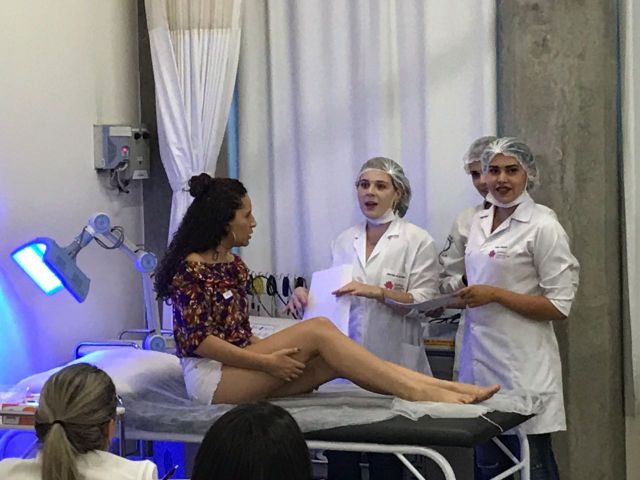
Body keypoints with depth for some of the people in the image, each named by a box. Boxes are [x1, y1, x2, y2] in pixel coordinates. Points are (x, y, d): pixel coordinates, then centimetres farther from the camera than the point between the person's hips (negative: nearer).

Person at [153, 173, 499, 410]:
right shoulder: (190, 268, -11)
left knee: (333, 362, -15)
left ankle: (438, 386, -23)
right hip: (211, 378, -8)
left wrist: (270, 352, 2)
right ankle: (420, 393, -27)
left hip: (240, 368, 8)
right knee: (317, 330, -23)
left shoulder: (233, 265, 16)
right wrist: (266, 362, -19)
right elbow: (198, 340, -18)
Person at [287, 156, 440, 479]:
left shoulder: (418, 241, 0)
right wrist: (307, 296, 2)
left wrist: (379, 292, -19)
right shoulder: (343, 242, 14)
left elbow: (426, 302, -7)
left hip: (393, 365, -4)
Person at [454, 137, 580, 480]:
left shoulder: (543, 227, -9)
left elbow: (559, 306, -12)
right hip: (481, 358, 7)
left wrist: (495, 295, -16)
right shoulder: (479, 222, 11)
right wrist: (462, 297, 6)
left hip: (521, 366, -7)